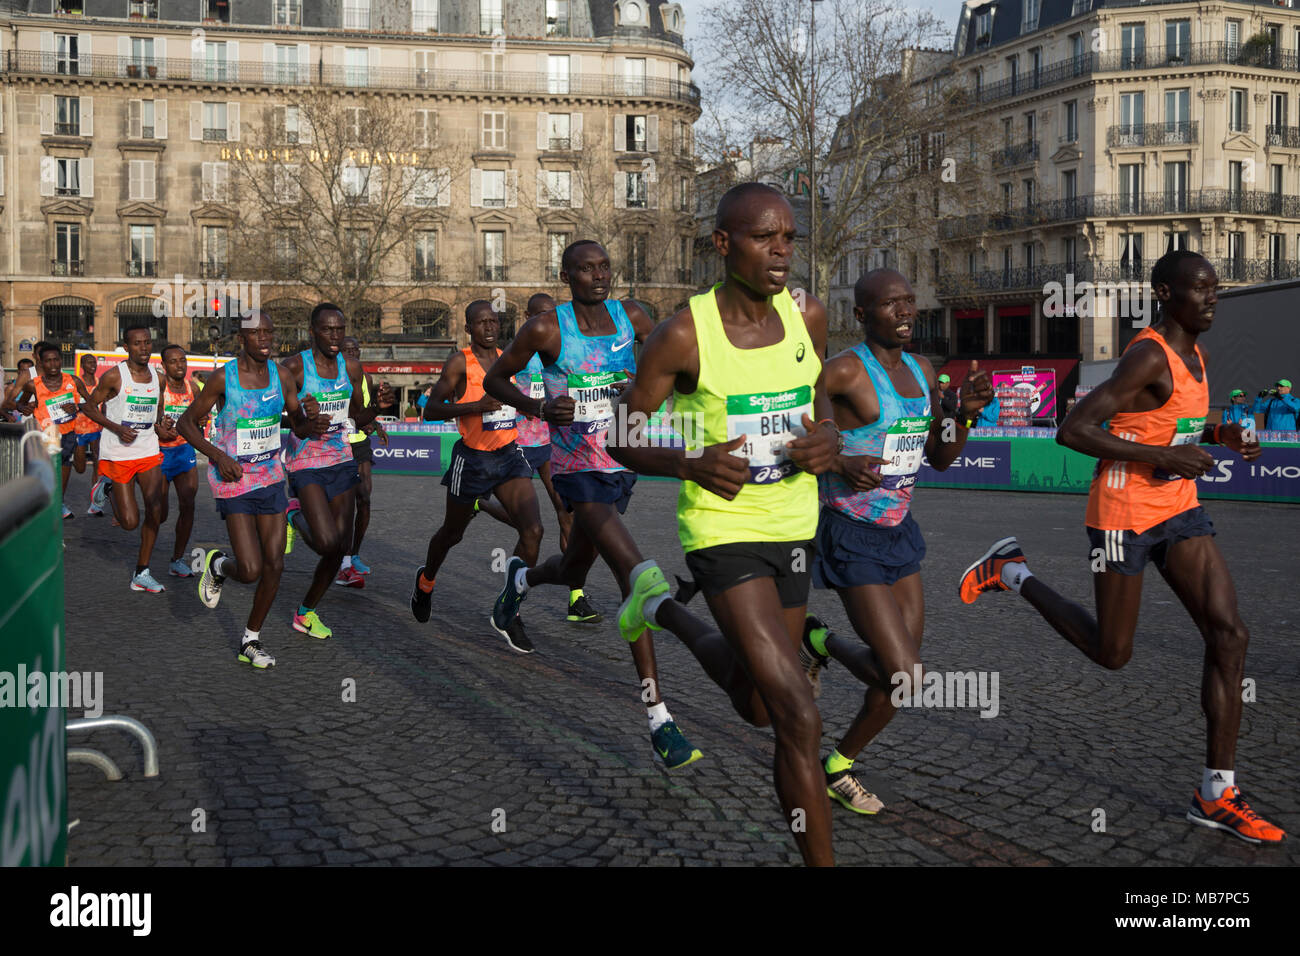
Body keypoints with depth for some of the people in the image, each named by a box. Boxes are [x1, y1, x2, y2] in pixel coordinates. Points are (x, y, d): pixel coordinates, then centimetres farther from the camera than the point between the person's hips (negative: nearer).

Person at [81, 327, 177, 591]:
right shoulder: (114, 376, -9)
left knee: (155, 510, -8)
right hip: (117, 454, -4)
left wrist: (161, 428, -1)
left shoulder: (158, 378, 7)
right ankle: (106, 486, 27)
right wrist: (117, 428, -16)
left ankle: (141, 573, 5)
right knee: (130, 522, -4)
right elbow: (89, 406, -2)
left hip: (149, 451, 4)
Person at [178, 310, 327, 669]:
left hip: (271, 477, 5)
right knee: (250, 570, -12)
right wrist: (218, 456, -17)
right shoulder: (223, 377, -12)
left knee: (275, 565, 2)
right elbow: (187, 423, -4)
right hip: (233, 481, -5)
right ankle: (216, 564, 25)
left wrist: (312, 422, -17)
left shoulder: (281, 375, 0)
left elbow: (298, 427, 7)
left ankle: (251, 642, 19)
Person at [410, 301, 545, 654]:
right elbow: (431, 410, -15)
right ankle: (425, 581, 49)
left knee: (532, 530, -16)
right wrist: (476, 407, -25)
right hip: (472, 460, -4)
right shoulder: (459, 362, -10)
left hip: (509, 456, 4)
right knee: (452, 534, 16)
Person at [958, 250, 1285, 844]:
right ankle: (1011, 572, 26)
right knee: (1112, 654, 6)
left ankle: (1216, 794, 3)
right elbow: (1072, 431, -25)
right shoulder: (1148, 356, -19)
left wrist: (1219, 435, 7)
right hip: (1125, 514, -8)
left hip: (1180, 510, 8)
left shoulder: (1193, 356, 10)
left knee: (1229, 637, -3)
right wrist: (1162, 457, -25)